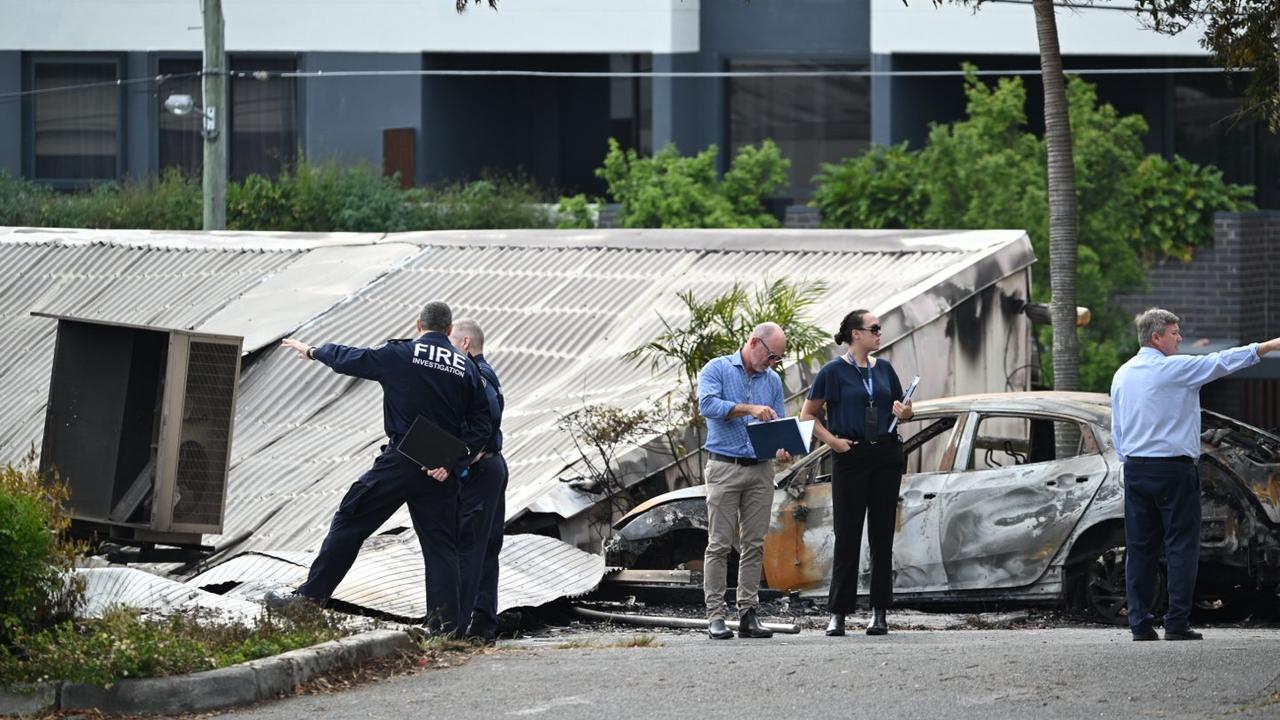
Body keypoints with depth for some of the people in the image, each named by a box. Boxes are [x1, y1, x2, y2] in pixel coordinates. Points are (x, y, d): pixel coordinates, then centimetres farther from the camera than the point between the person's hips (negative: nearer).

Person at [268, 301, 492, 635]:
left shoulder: (400, 354, -1)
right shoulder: (467, 368, 6)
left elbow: (350, 359, 13)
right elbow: (482, 426, 1)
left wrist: (312, 351, 30)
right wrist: (452, 464, -2)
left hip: (399, 461, -3)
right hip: (441, 468, 3)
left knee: (348, 526, 4)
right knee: (440, 545, 7)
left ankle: (309, 597, 5)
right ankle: (445, 625, 1)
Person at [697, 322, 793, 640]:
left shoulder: (772, 381, 15)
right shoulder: (717, 369, -1)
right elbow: (708, 404, -18)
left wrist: (781, 448, -6)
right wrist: (749, 409, -24)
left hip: (761, 470, 5)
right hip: (725, 468, -5)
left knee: (754, 545, 3)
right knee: (719, 544, -5)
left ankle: (748, 613, 7)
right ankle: (715, 616, -4)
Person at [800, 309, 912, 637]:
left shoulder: (884, 369, 10)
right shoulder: (834, 371, -3)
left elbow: (900, 409, 20)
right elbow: (807, 414, 1)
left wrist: (904, 413, -3)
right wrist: (831, 439, -12)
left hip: (886, 456, 4)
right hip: (850, 458, -4)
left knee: (882, 535, 3)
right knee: (847, 536, -4)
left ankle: (879, 612, 7)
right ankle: (837, 613, 0)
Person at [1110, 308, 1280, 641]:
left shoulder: (1122, 375, 11)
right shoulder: (1175, 368, -9)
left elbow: (1116, 430, 14)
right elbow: (1221, 362, -8)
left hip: (1134, 468, 6)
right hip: (1174, 468, -6)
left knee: (1140, 548, 7)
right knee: (1181, 547, -3)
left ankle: (1140, 623, 4)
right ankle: (1177, 623, -8)